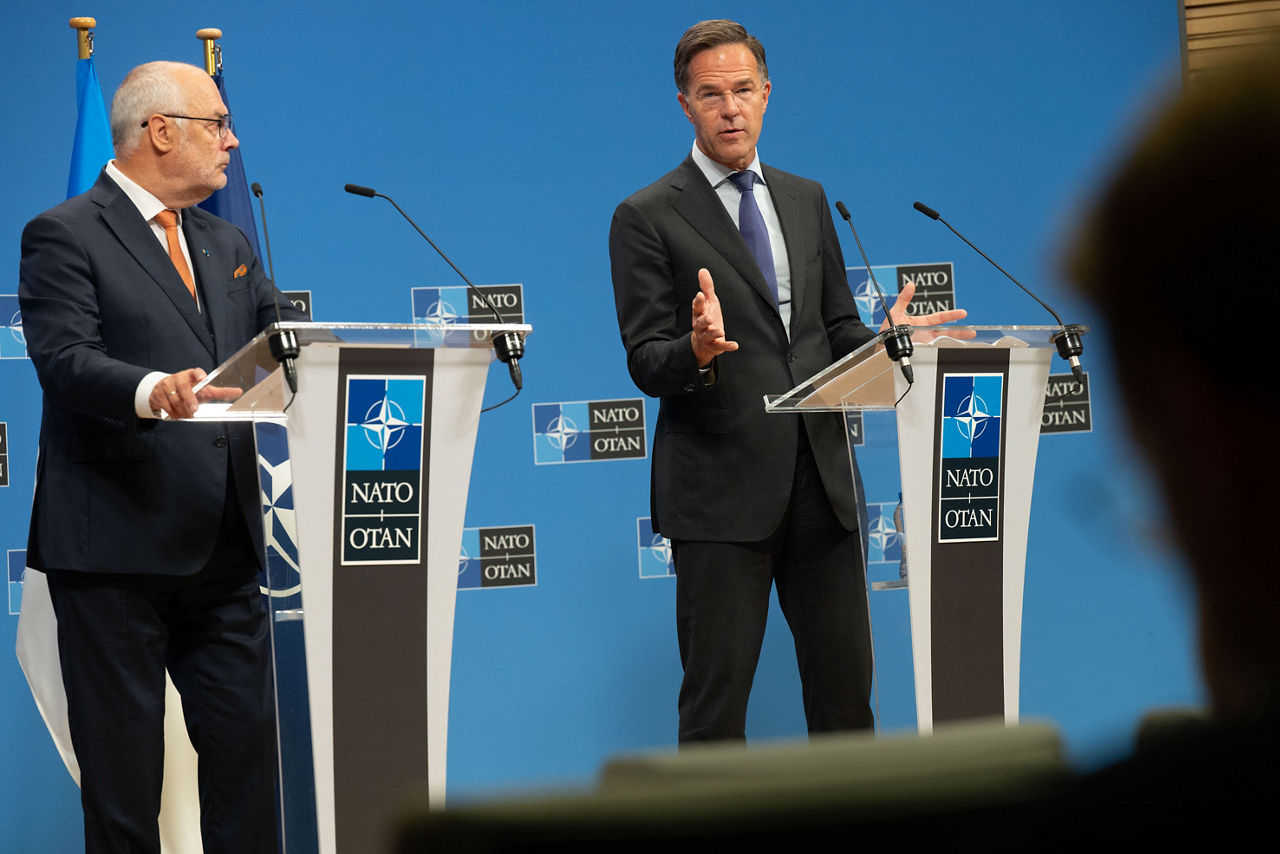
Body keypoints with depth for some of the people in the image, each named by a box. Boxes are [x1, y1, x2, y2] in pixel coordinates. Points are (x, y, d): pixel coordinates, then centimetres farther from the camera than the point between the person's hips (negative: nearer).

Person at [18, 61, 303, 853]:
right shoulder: (65, 237, -4)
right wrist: (152, 390, -36)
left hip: (223, 546, 7)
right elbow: (64, 359, -17)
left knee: (250, 741, 6)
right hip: (115, 543, -7)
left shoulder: (228, 245, 20)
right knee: (123, 756, -1)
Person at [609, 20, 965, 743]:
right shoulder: (648, 217, -1)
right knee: (716, 696, -2)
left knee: (846, 683, 8)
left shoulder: (807, 200, 17)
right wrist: (697, 351, -28)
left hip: (821, 482, 5)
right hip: (721, 488, -5)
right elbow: (646, 364, -6)